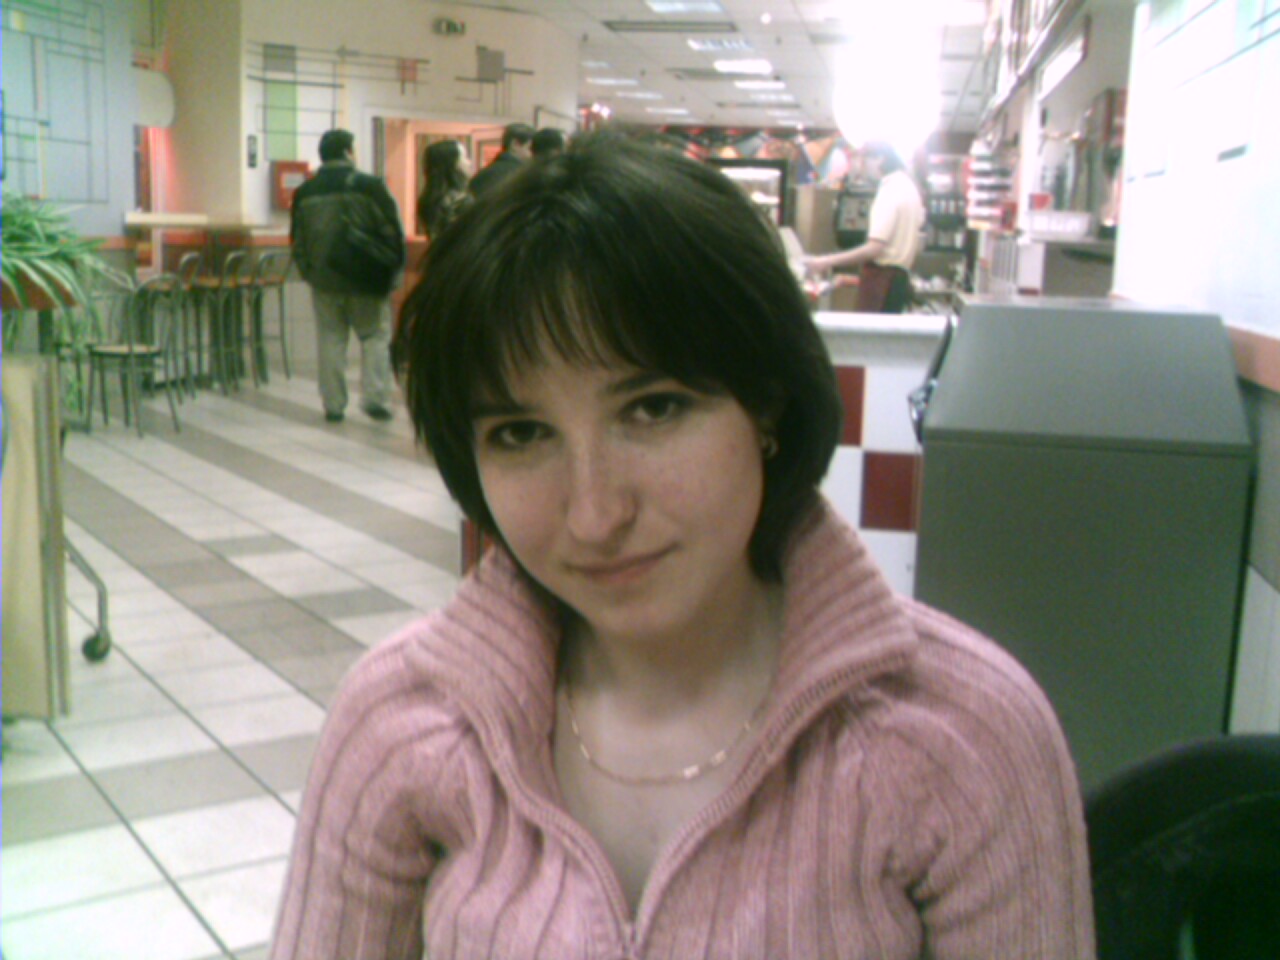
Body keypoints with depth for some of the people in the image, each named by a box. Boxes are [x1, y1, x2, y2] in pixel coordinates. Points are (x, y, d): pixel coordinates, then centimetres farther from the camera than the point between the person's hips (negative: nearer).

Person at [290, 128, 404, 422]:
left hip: (324, 279, 3)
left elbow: (297, 239, 9)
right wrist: (391, 269, 3)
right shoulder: (369, 186, -7)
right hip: (365, 279, -3)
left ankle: (333, 404, 8)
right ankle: (374, 398, -1)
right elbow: (392, 231, -6)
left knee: (330, 340, 8)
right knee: (375, 336, 7)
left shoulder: (304, 192, 5)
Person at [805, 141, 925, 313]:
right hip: (901, 276, 10)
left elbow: (874, 248, -24)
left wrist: (827, 261, -22)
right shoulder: (908, 185, 16)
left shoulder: (890, 191, -15)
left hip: (883, 277, -10)